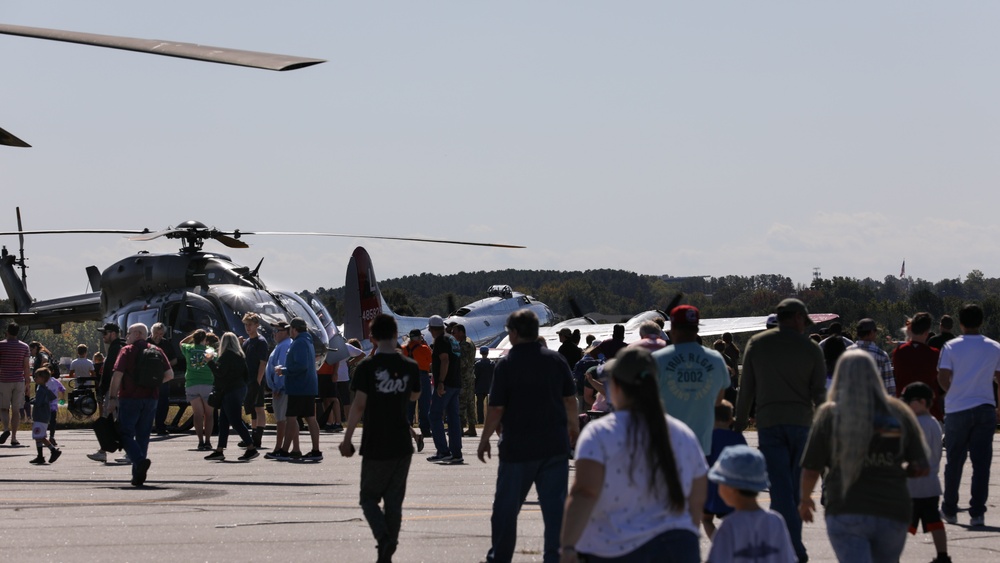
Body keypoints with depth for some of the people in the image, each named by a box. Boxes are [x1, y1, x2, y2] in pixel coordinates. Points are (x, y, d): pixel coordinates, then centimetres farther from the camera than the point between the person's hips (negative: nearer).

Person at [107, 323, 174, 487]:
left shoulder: (127, 351, -5)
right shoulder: (157, 352, 8)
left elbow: (117, 375, -13)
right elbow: (169, 374, 5)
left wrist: (112, 398, -9)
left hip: (130, 398, -5)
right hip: (150, 398, 5)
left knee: (126, 434, -1)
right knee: (143, 436, 11)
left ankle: (140, 460, -26)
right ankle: (138, 476, 10)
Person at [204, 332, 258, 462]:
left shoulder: (227, 355, -13)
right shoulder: (240, 355, 15)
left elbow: (219, 372, -19)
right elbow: (246, 375, 17)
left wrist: (211, 361, -7)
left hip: (230, 392, -10)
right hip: (239, 389, 10)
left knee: (236, 421, -9)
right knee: (223, 421, 11)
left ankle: (251, 449, -12)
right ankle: (219, 451, 11)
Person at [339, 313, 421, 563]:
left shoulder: (367, 367, -11)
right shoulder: (410, 366, 0)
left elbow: (359, 406, -13)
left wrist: (347, 439, -5)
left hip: (375, 446, -3)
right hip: (402, 446, 3)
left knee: (369, 497, 10)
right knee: (394, 500, 11)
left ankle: (383, 537, -15)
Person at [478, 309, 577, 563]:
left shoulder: (506, 364, -9)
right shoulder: (556, 360, 1)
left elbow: (496, 408, -10)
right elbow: (570, 399, 8)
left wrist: (485, 439, 2)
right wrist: (573, 427, 26)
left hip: (518, 446, -3)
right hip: (555, 445, 3)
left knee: (506, 508, 11)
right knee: (555, 507, 5)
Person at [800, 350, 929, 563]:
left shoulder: (830, 414, -2)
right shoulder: (899, 412, 4)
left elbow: (811, 470, -1)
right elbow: (922, 467, 3)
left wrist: (805, 500, 18)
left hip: (846, 511, -3)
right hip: (893, 512, 3)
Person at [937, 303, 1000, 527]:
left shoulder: (951, 347, -4)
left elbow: (942, 379, -8)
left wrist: (954, 393, 10)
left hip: (957, 410, -1)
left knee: (954, 461, 11)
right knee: (981, 463, 1)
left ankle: (949, 510, 18)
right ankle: (977, 513, -4)